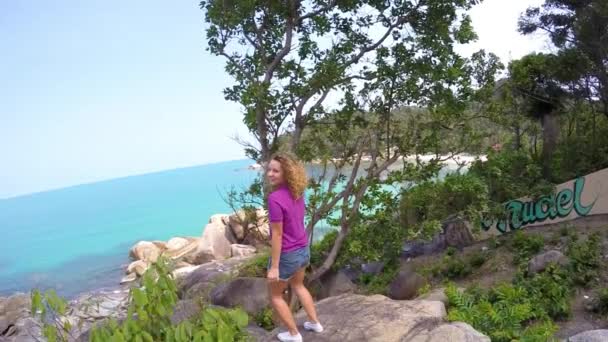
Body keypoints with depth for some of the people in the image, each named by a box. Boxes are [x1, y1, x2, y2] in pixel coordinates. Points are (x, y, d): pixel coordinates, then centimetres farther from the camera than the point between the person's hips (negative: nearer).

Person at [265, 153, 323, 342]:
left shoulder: (275, 198, -28)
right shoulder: (297, 193, -5)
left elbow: (277, 235, -24)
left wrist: (274, 267, -17)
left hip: (287, 255, -7)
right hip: (303, 249, 7)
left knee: (275, 295, 19)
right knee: (298, 286, 33)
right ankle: (315, 322, 44)